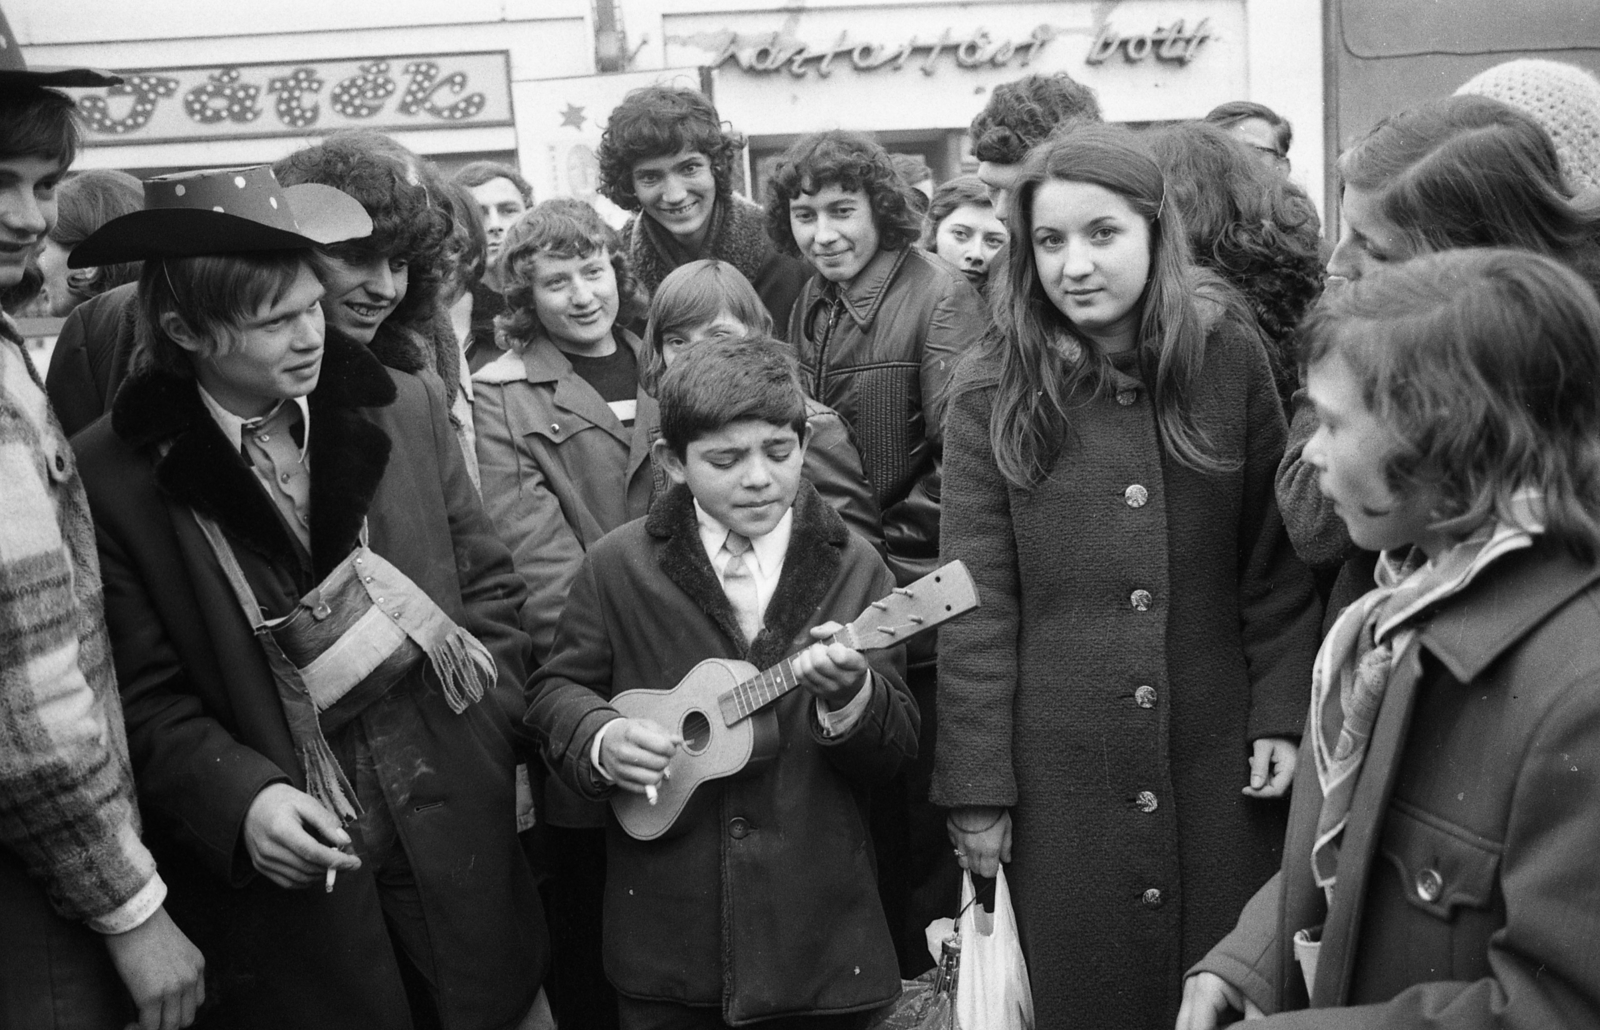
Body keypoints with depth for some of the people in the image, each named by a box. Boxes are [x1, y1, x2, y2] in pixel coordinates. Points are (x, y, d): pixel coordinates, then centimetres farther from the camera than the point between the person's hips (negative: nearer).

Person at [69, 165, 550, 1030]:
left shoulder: (408, 410, 0)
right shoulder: (115, 473, -8)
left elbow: (491, 590, 8)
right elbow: (144, 696, -5)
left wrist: (480, 739, -3)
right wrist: (242, 799, -20)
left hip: (460, 850, 3)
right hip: (289, 880, -2)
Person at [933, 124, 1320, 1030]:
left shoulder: (1230, 359, -2)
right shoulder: (993, 392, -5)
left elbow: (1278, 563, 4)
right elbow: (978, 607, -5)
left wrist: (1282, 713, -3)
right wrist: (977, 786, -6)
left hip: (1216, 755, 1)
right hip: (1062, 774, -1)